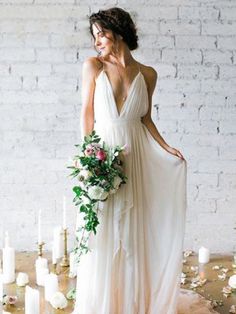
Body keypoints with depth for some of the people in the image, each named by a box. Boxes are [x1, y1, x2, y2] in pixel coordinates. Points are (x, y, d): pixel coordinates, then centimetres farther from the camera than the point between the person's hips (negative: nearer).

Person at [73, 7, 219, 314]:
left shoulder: (147, 74, 4)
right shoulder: (93, 66, -1)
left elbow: (145, 119, 10)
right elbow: (87, 114, -2)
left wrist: (167, 148, 0)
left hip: (135, 156, 1)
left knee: (132, 229, 8)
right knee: (101, 231, 3)